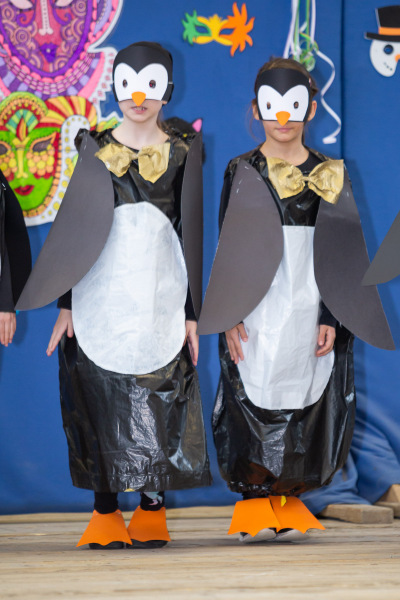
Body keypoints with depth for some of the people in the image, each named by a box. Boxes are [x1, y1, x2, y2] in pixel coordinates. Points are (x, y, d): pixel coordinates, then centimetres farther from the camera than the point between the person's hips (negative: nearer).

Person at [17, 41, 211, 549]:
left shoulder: (182, 152, 5)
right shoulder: (94, 149, 6)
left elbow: (191, 234, 6)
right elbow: (75, 227, 6)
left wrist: (192, 312, 2)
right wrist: (67, 303, 1)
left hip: (159, 297, 0)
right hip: (102, 295, 0)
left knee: (158, 402, -2)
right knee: (102, 402, 0)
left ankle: (151, 512, 7)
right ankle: (106, 516, 6)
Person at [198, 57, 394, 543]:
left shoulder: (329, 175, 7)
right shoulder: (242, 172, 4)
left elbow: (339, 255, 7)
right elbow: (227, 251, 3)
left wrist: (331, 319, -4)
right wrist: (229, 319, -7)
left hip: (310, 316, 2)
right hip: (257, 319, -1)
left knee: (304, 410, 2)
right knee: (254, 406, -5)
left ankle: (289, 507, 12)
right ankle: (254, 508, 5)